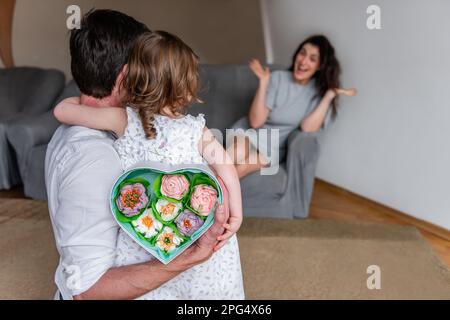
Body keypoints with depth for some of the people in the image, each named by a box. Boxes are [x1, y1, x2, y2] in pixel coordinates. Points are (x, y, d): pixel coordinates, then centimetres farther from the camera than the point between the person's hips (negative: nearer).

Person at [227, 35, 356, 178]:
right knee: (237, 154, -36)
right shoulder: (277, 78, -8)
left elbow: (307, 128, -17)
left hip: (274, 148, 1)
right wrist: (263, 83, -23)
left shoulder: (319, 91, -2)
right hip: (248, 132, -1)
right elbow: (256, 122, -14)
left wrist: (330, 96, -21)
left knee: (242, 167, -30)